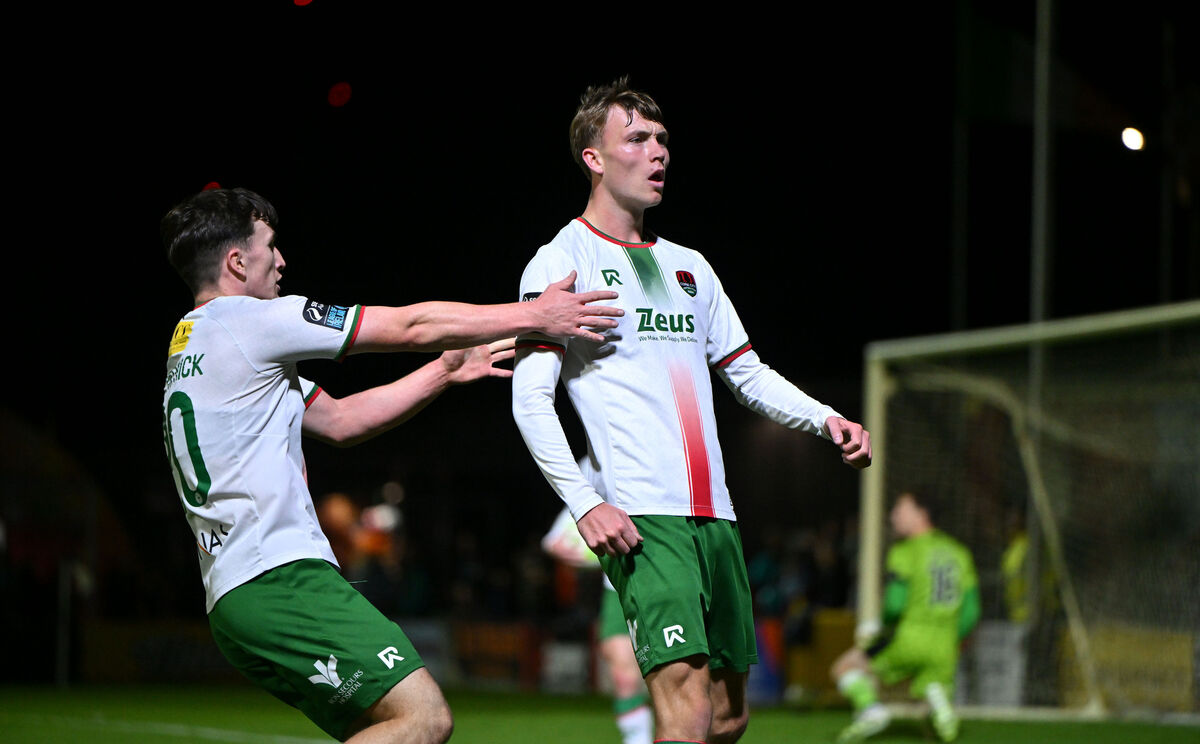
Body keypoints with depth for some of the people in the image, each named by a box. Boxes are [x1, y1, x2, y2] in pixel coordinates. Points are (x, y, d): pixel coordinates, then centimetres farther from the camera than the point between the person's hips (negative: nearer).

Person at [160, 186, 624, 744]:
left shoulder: (189, 347, 24)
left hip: (231, 599, 10)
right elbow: (411, 327, -3)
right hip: (280, 578, -10)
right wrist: (534, 315, 5)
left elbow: (339, 421, 24)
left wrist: (443, 372, 20)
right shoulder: (248, 322, -6)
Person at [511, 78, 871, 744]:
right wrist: (584, 504, -18)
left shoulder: (688, 266, 21)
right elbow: (530, 397, -7)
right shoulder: (560, 263, 0)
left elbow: (747, 373, 26)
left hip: (713, 514, 7)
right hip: (638, 519, -7)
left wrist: (824, 419, 8)